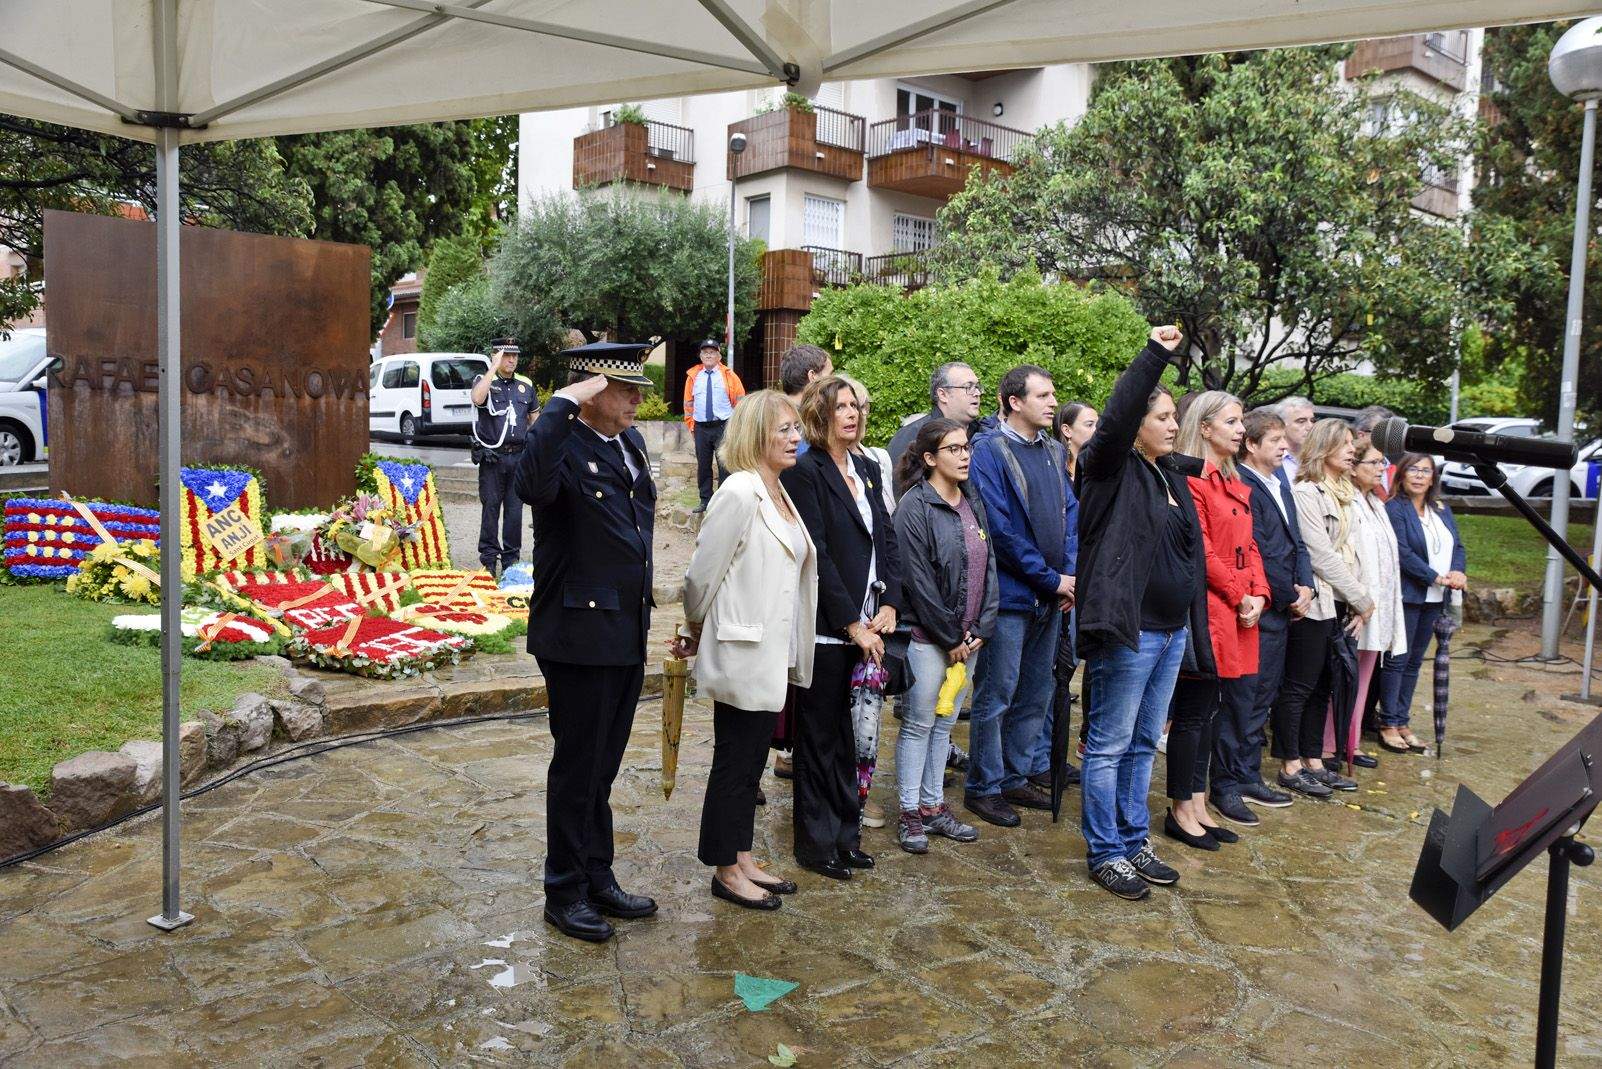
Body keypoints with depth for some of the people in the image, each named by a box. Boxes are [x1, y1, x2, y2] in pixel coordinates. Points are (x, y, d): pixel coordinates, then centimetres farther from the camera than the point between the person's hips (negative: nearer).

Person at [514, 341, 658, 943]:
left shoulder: (630, 442, 10)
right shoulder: (564, 445, -16)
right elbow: (533, 486, -42)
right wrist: (563, 405, -33)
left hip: (628, 634, 8)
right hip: (580, 636, -8)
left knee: (602, 767, 19)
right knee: (578, 768, 6)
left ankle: (599, 880, 34)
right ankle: (565, 893, 23)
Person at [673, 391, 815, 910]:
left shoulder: (779, 493, 10)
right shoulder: (739, 493, -18)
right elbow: (703, 572, -14)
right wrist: (694, 632, 1)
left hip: (772, 656, 8)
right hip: (742, 653, -8)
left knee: (751, 760, 17)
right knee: (734, 762, 5)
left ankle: (743, 860, 30)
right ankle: (726, 872, 19)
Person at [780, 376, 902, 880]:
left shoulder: (866, 469, 13)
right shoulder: (806, 473, -10)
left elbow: (887, 538, 13)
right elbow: (817, 556, -15)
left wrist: (889, 603, 0)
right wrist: (853, 625, -14)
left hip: (865, 627, 7)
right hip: (827, 628, -6)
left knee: (851, 733, 13)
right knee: (820, 735, 5)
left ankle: (845, 833, 26)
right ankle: (816, 843, 18)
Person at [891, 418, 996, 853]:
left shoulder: (973, 503, 9)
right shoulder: (915, 507, -12)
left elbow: (988, 568, 9)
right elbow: (918, 581, -16)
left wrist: (981, 629, -1)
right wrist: (950, 637, -13)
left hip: (967, 636, 7)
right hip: (927, 636, -7)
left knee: (945, 723, 14)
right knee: (918, 724, 3)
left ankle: (933, 805, 25)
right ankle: (910, 814, 14)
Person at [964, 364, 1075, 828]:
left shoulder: (1054, 452, 11)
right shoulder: (990, 451, -12)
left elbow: (1068, 514, 13)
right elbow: (1001, 531, -17)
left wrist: (1072, 573, -2)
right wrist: (1052, 579, -14)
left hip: (1050, 597, 8)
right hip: (1010, 595, -8)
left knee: (1037, 694, 16)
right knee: (995, 697, 2)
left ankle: (1015, 777, 29)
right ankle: (983, 787, 15)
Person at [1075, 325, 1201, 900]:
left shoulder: (1173, 475, 14)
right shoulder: (1113, 469, -10)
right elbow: (1115, 418, -26)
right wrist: (1155, 354, -25)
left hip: (1172, 631, 8)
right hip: (1128, 632, -8)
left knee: (1143, 744, 17)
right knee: (1109, 746, 2)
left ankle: (1134, 842, 28)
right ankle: (1105, 853, 13)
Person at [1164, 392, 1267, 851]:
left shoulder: (1235, 483, 17)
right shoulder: (1191, 480, -12)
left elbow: (1249, 545, 16)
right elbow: (1200, 550, -17)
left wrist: (1258, 595, 2)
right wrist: (1238, 597, -12)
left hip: (1239, 611, 9)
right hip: (1206, 609, -9)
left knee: (1210, 712, 14)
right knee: (1193, 712, 0)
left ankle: (1198, 805, 23)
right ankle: (1181, 811, 12)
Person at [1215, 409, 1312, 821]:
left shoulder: (1279, 485, 15)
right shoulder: (1242, 487, -14)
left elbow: (1296, 543, 16)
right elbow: (1258, 554, -18)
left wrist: (1305, 587, 0)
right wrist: (1291, 596, -9)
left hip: (1282, 610, 9)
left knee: (1262, 698, 16)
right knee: (1241, 699, -3)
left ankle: (1248, 777, 26)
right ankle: (1226, 786, 6)